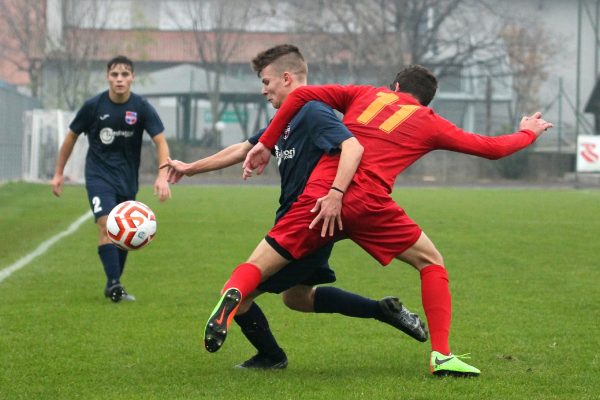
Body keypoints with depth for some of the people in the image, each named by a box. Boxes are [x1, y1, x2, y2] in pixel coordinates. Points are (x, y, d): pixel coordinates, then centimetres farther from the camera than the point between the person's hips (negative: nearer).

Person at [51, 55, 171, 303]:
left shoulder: (142, 108, -9)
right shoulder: (94, 106, -9)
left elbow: (160, 141, -11)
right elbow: (72, 137, 4)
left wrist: (162, 177, -26)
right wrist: (58, 173, 7)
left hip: (128, 178, 3)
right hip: (99, 175, -3)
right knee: (106, 224, -21)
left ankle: (113, 287, 22)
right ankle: (114, 283, -26)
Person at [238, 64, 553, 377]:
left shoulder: (367, 95, 26)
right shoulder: (429, 123, 21)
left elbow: (301, 94, 16)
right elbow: (491, 148, 28)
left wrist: (265, 143, 21)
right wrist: (528, 133, 48)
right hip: (367, 202, -2)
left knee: (257, 269, 4)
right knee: (431, 261, 18)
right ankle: (441, 355, 7)